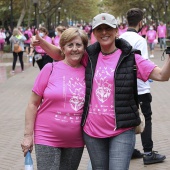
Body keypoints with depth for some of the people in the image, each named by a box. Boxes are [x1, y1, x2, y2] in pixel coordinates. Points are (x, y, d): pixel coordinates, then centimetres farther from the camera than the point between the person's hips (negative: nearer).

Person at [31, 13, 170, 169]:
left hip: (122, 131, -4)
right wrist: (42, 42, -2)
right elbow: (60, 54, 15)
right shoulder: (89, 57, 5)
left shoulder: (130, 58, -4)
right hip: (92, 132, 4)